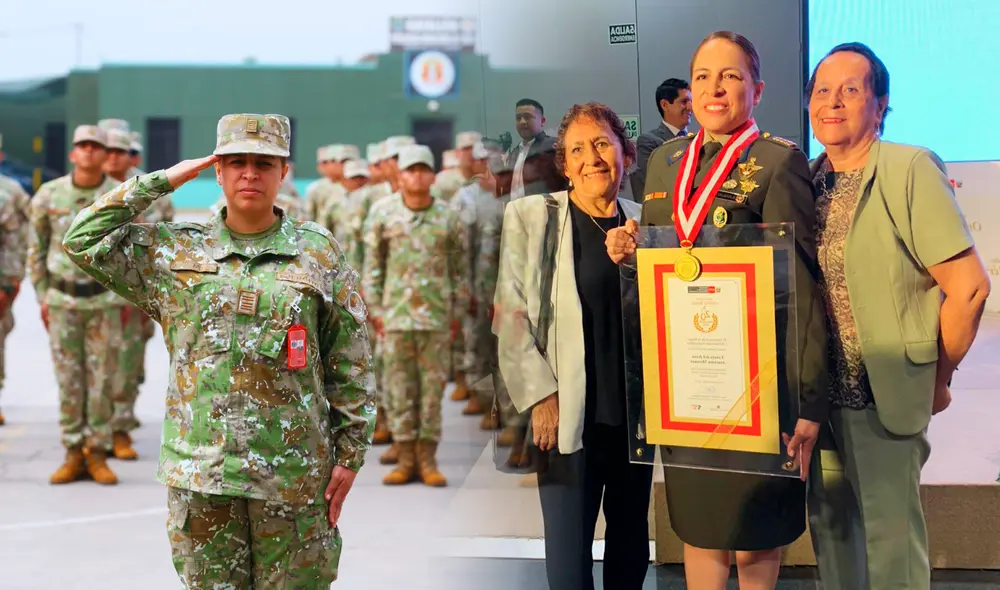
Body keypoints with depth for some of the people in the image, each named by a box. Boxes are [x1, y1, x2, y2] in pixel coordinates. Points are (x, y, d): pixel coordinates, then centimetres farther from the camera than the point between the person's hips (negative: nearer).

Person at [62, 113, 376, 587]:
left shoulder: (319, 254, 3)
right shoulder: (175, 252, 6)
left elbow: (351, 365, 4)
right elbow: (84, 241, -1)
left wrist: (350, 454, 0)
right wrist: (161, 181, 0)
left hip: (293, 473, -1)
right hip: (200, 472, 1)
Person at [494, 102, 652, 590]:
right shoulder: (530, 216, -2)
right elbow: (510, 316, -5)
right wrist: (541, 397, -12)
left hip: (638, 414, 4)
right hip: (568, 416, -4)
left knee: (631, 544, 14)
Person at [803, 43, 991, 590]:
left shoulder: (910, 170, -12)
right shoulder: (806, 182, 5)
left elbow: (969, 286, -13)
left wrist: (936, 380, -5)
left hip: (888, 396, -5)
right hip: (818, 393, 5)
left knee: (890, 535, 3)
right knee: (829, 524, 14)